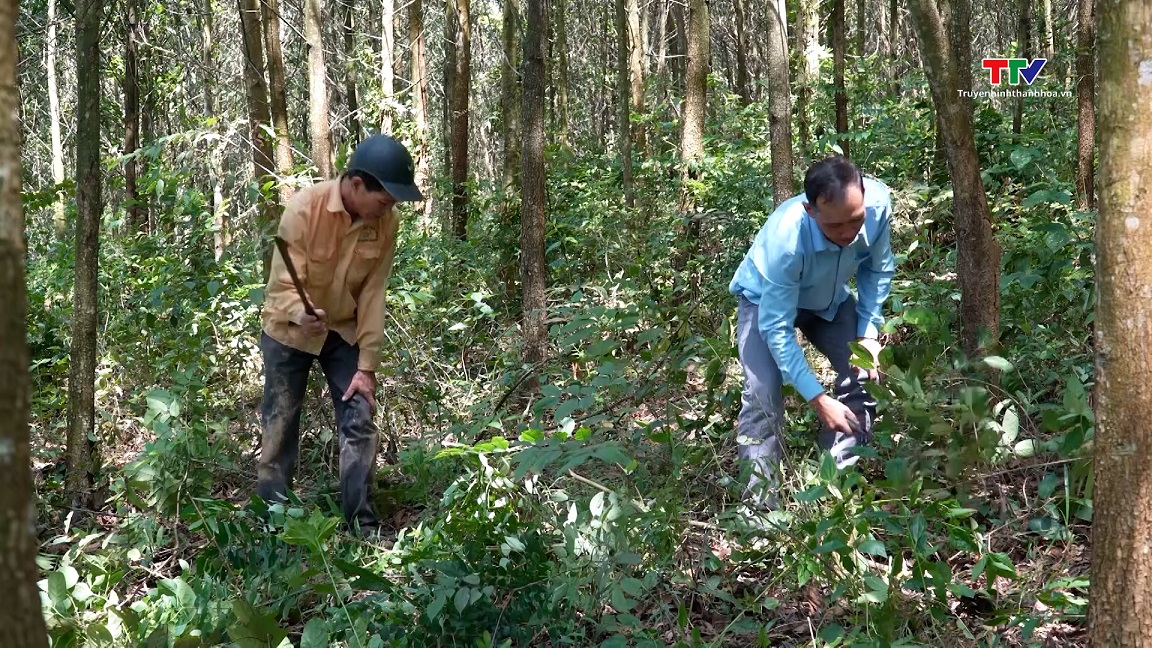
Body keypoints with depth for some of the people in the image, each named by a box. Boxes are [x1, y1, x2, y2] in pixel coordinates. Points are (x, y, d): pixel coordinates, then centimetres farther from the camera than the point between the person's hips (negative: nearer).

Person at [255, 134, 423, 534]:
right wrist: (302, 314, -49)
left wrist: (367, 365, -13)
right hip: (291, 330, -3)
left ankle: (362, 522, 5)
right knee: (280, 425, 2)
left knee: (359, 421, -2)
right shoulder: (304, 209, -28)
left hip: (345, 332, 3)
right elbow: (282, 286, -26)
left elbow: (373, 293, -11)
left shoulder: (386, 221, -16)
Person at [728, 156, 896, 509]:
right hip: (767, 301, -4)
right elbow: (776, 327, -35)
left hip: (829, 299, 5)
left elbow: (877, 269, -10)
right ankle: (760, 499, -11)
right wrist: (817, 399, -34)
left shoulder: (879, 202, -33)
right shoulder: (785, 239, -44)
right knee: (764, 393, -23)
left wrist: (869, 333, -17)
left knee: (864, 375, -8)